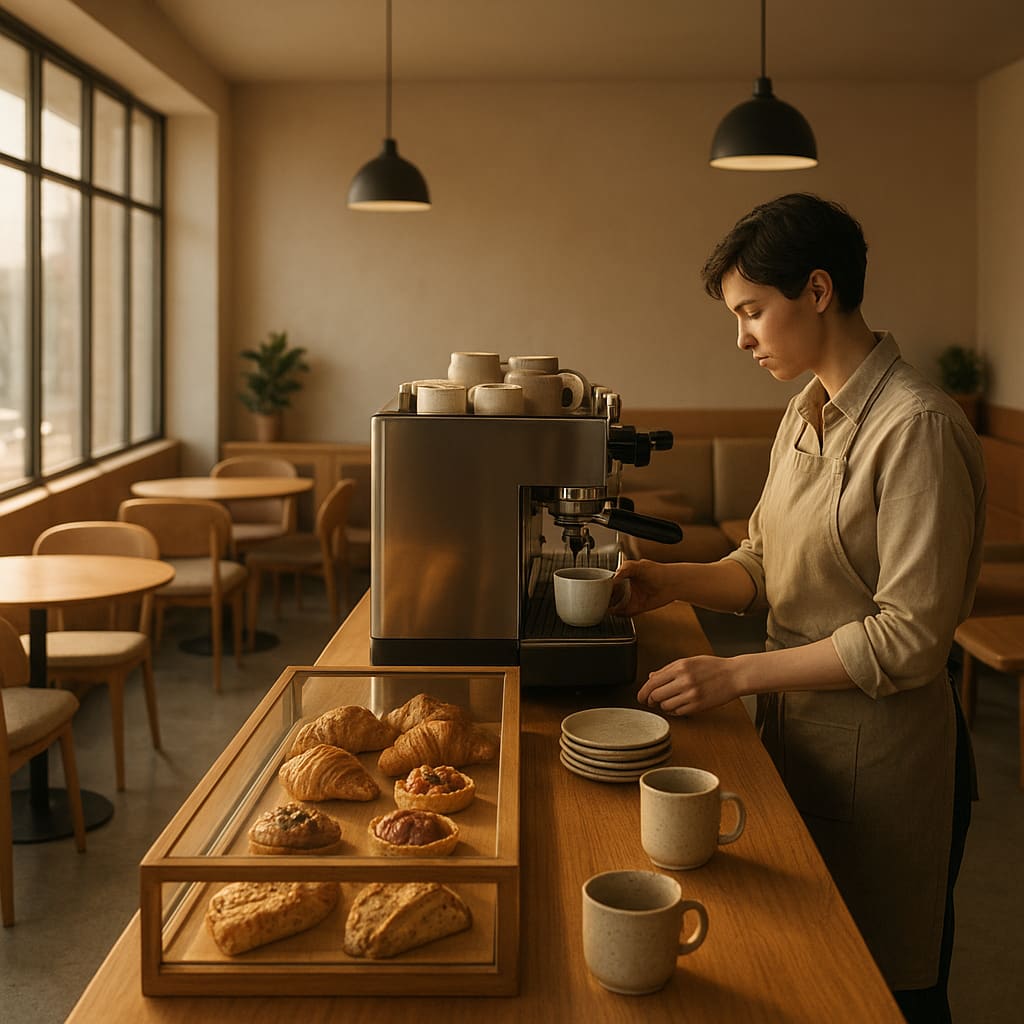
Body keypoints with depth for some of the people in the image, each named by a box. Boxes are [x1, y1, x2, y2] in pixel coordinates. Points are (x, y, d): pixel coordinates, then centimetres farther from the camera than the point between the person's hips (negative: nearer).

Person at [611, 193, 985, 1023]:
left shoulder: (918, 427, -20)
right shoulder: (806, 415, 7)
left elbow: (911, 636, -22)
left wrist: (737, 674, -21)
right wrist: (674, 581, -5)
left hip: (880, 747, -8)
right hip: (795, 728, 8)